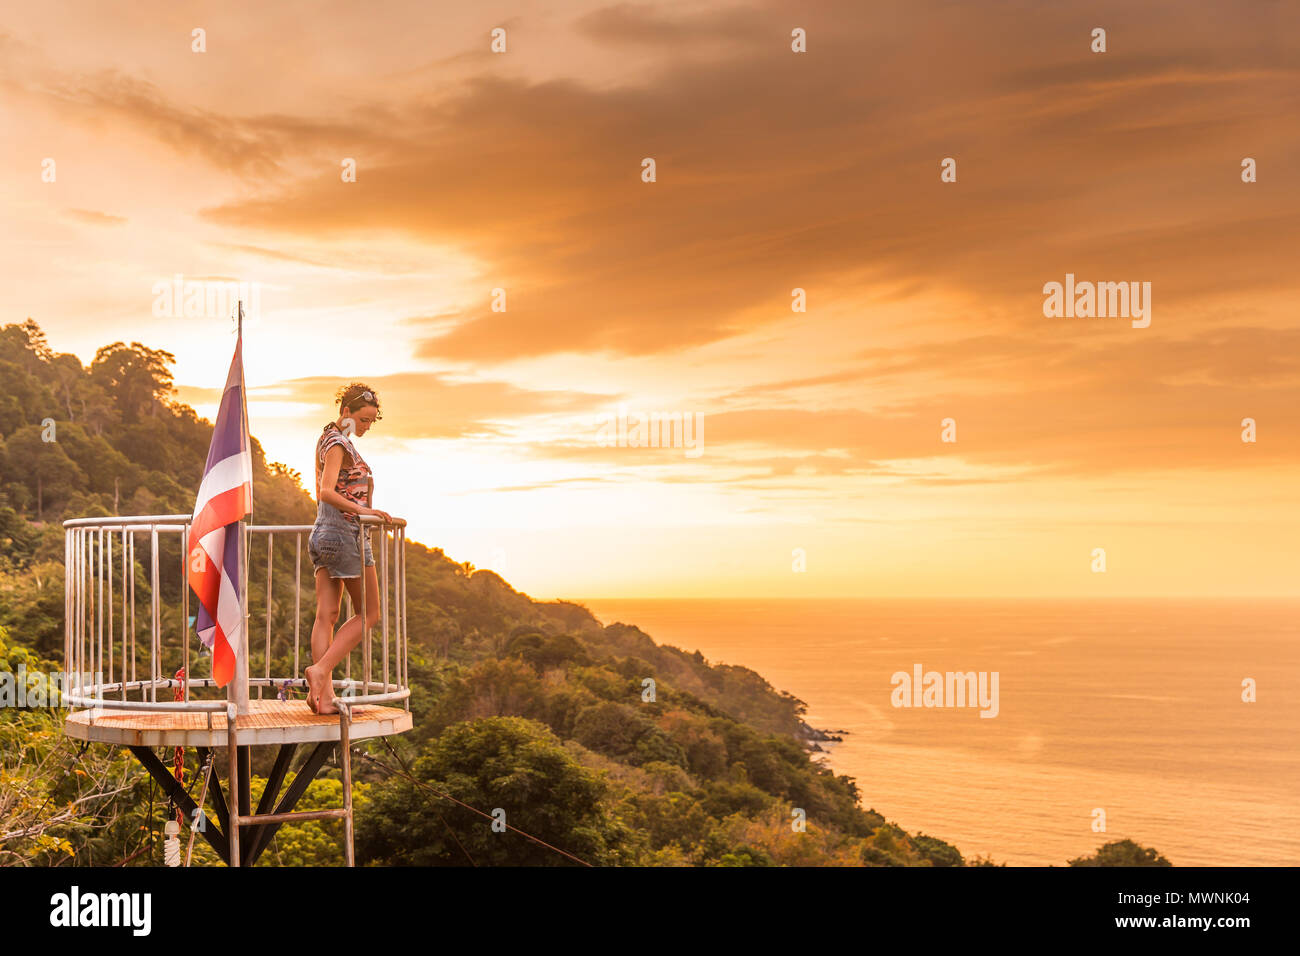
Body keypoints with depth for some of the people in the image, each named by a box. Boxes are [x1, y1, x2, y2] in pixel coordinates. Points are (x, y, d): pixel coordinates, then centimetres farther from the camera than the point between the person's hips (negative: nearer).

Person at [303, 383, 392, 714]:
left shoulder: (327, 439, 18)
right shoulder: (339, 444, -12)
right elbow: (327, 491, -24)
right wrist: (362, 510, -33)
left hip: (322, 533, 9)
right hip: (344, 534, -9)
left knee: (326, 615, 1)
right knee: (368, 613, -2)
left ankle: (323, 693, -3)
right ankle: (320, 670, -14)